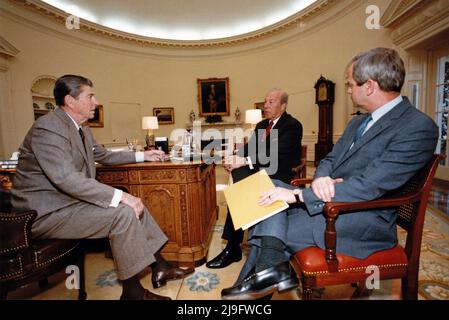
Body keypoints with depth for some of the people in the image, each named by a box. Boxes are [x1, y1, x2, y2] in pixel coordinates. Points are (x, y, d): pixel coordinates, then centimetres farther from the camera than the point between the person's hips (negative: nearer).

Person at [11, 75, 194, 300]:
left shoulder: (82, 130, 9)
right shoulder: (48, 128, -20)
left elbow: (105, 156, 24)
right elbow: (66, 179, -30)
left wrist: (142, 156, 20)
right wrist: (120, 196, -32)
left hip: (70, 200, 9)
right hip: (46, 212, -9)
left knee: (134, 204, 2)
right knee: (123, 213, -24)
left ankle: (159, 267, 8)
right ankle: (132, 292, -9)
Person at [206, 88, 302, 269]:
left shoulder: (292, 126, -5)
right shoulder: (261, 125, 20)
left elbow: (277, 155, -19)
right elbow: (249, 148, 13)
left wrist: (245, 161, -27)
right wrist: (235, 158, -9)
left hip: (278, 174, -6)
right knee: (237, 174, -25)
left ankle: (232, 248, -14)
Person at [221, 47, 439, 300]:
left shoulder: (419, 127, -15)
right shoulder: (359, 122, 14)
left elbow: (369, 186, -23)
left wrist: (298, 194, -23)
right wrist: (320, 179, -14)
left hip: (364, 221, -8)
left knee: (271, 230, -20)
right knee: (271, 186, -13)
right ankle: (271, 266, -18)